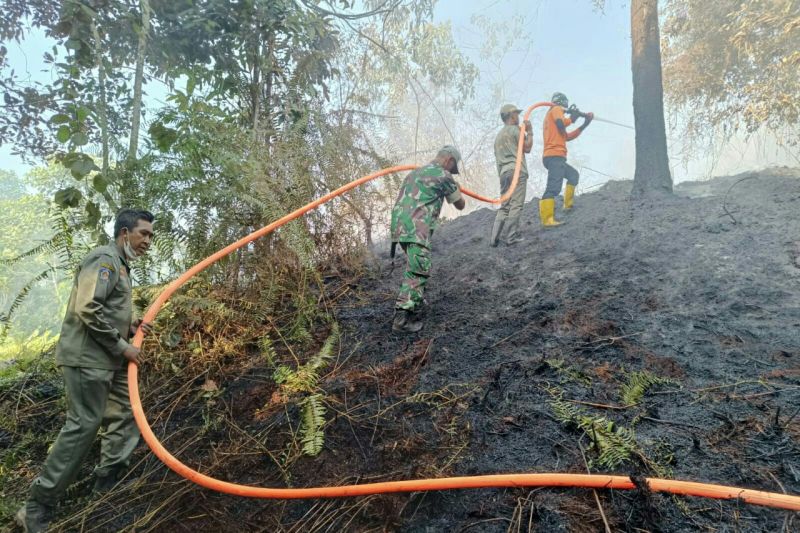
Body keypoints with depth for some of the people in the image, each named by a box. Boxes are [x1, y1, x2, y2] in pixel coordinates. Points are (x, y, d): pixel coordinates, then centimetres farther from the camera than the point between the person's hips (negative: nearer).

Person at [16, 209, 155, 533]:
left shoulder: (120, 265, 18)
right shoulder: (104, 259, -13)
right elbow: (87, 309, -24)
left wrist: (129, 326, 7)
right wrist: (122, 346, -18)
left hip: (106, 358, 10)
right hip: (87, 357, -10)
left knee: (126, 415, 14)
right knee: (83, 425, -9)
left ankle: (107, 484, 27)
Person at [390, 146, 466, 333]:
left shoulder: (415, 172, 28)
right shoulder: (443, 175, 5)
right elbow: (460, 205, 19)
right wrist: (455, 189, 36)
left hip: (400, 225, 9)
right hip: (416, 228, -9)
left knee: (415, 270, 20)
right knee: (418, 272, -9)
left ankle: (413, 310, 25)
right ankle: (402, 319, -16)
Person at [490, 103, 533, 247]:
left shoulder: (499, 134, 25)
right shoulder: (515, 129, 1)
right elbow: (527, 148, -2)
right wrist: (529, 132, 9)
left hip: (503, 172, 8)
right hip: (517, 170, -8)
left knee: (504, 206, 8)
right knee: (516, 205, -7)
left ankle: (494, 238, -1)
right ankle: (512, 237, -10)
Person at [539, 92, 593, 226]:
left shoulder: (551, 115, 29)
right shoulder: (556, 109, 4)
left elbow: (568, 136, 30)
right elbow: (561, 123, -17)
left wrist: (583, 126, 29)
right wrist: (572, 118, 2)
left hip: (554, 157, 10)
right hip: (555, 156, -10)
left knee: (573, 175, 27)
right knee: (554, 187, -20)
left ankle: (568, 204, 27)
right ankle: (547, 219, -29)